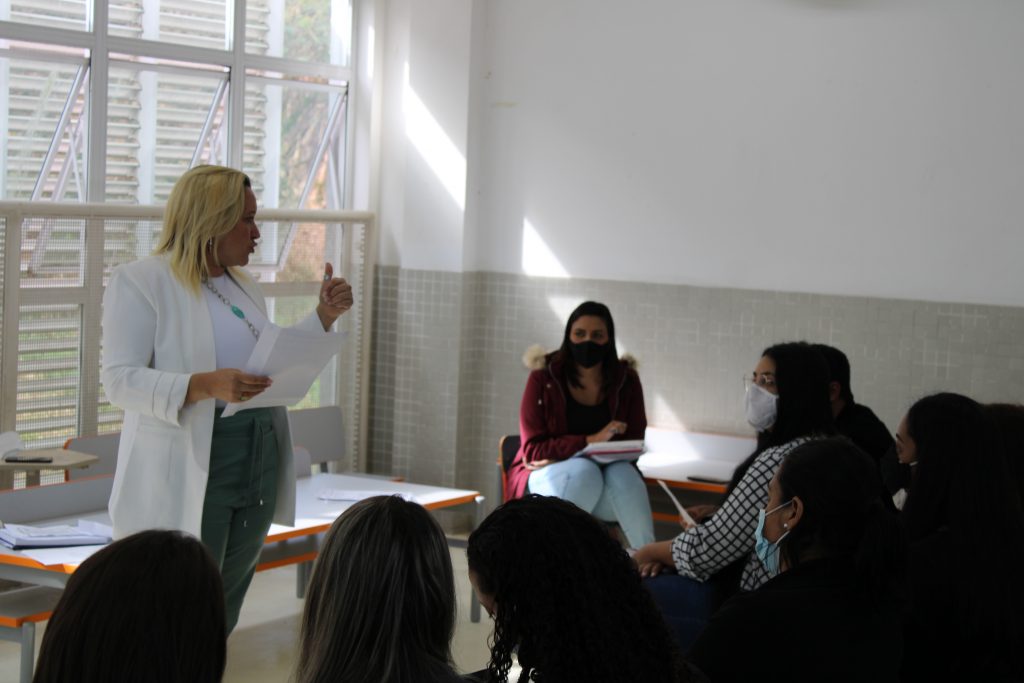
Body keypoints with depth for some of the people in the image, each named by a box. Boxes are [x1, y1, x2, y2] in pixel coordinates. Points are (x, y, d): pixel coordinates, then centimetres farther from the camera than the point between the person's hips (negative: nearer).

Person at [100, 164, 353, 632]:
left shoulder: (243, 286, 17)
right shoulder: (139, 282, -7)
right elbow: (119, 380, -14)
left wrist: (324, 315, 14)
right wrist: (205, 386, -27)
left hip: (259, 467, 7)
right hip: (188, 478, -7)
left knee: (225, 614, 11)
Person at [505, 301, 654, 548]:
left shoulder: (626, 381, 3)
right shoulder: (543, 380, -3)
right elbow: (532, 449, -7)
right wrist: (590, 441, -23)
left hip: (608, 482, 2)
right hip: (544, 480, -2)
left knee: (623, 473, -32)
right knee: (585, 469, -35)